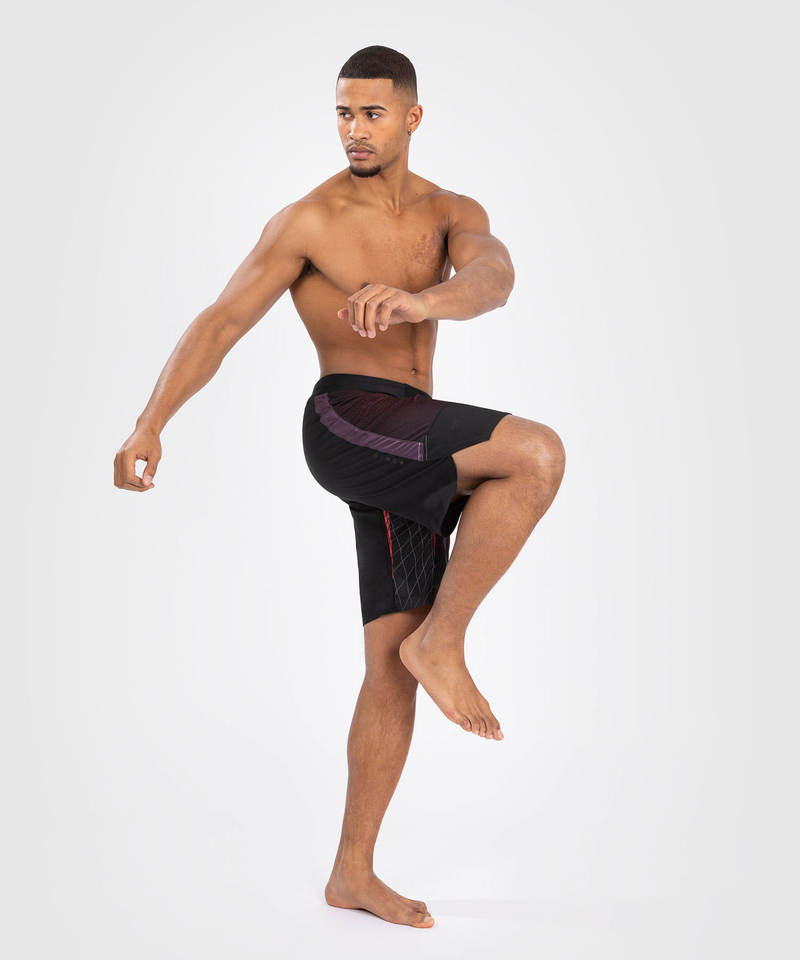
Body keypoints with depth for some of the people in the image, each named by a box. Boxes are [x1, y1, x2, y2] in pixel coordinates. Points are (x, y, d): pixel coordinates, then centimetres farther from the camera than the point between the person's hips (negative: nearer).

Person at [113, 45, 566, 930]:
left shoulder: (453, 215, 11)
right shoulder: (309, 221, -1)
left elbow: (492, 277, -13)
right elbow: (220, 323, -3)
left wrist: (420, 300, -36)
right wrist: (150, 423, -14)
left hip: (413, 458, 6)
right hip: (348, 424, -5)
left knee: (393, 671, 5)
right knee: (538, 453, -26)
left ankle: (353, 873, 14)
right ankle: (443, 639, -14)